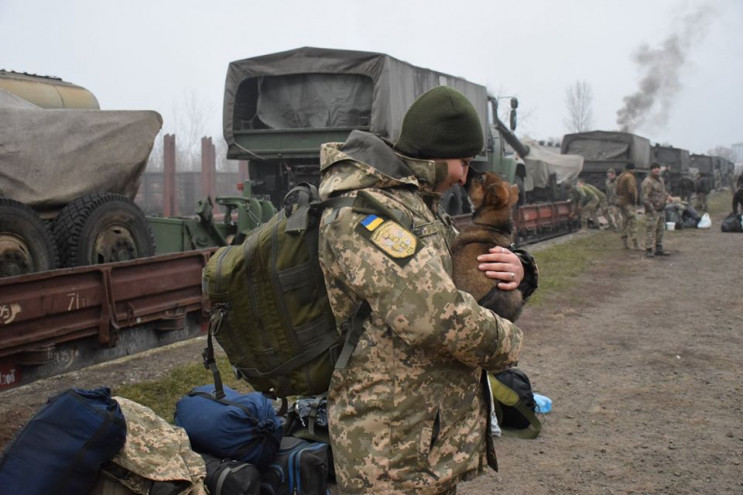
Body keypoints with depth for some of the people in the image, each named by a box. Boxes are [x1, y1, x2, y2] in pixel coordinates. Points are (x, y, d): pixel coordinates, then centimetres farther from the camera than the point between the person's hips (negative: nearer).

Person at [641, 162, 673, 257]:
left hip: (661, 210, 9)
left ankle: (659, 249, 21)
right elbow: (645, 198, -19)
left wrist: (667, 195, 8)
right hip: (652, 211, -9)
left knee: (660, 230, 13)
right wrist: (652, 209, -20)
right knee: (650, 230, -7)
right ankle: (648, 250, -3)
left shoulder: (660, 179, 13)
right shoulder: (647, 182, -16)